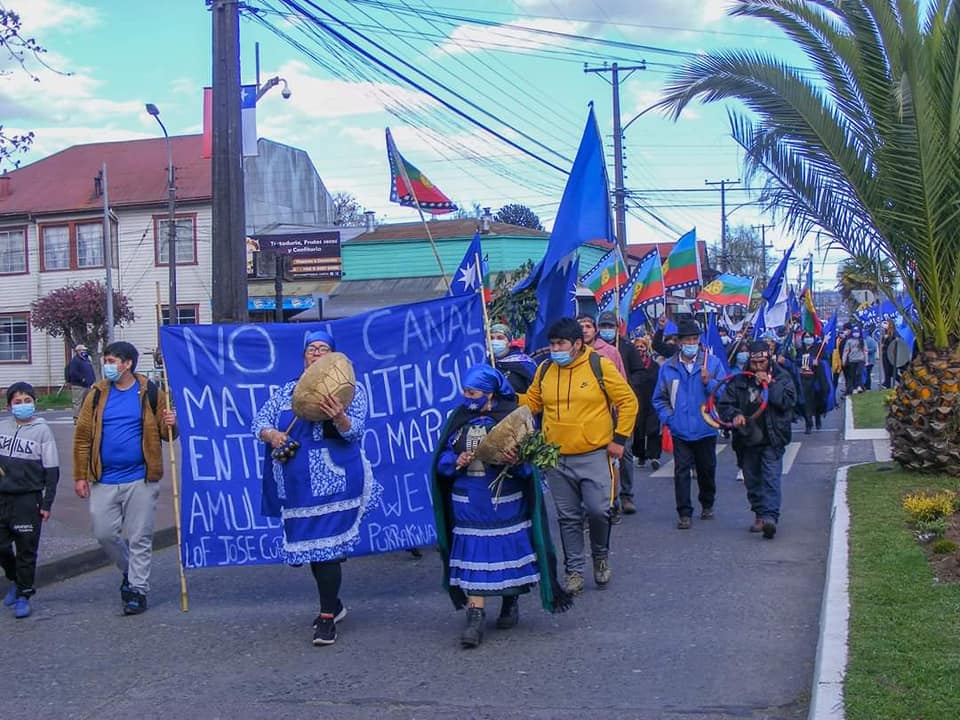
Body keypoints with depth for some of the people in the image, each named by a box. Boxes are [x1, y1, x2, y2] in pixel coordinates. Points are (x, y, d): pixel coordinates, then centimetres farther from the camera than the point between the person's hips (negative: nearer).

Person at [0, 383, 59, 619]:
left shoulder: (42, 430, -5)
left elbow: (52, 470, -4)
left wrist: (47, 503, -7)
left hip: (28, 499, -3)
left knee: (26, 550, 3)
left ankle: (24, 595, 14)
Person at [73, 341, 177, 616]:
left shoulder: (151, 393, -2)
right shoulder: (97, 394, 4)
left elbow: (165, 433, 5)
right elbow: (82, 436, 6)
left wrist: (170, 425, -19)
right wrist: (80, 475, 3)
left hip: (140, 479, -3)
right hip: (104, 480, 3)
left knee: (139, 538, 3)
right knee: (104, 533, 8)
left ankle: (138, 590, 15)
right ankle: (130, 571, 33)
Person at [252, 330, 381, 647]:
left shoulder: (350, 389, 1)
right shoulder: (287, 391, 14)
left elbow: (355, 431, -11)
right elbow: (259, 421, 10)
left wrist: (338, 417, -33)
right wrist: (271, 434, -13)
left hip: (334, 481, -5)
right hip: (297, 484, 5)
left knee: (326, 545, -8)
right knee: (309, 544, 14)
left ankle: (327, 617, 2)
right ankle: (334, 604, 33)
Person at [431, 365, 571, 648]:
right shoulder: (458, 418, 6)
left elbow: (530, 460, -5)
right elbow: (442, 459, 8)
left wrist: (516, 461, -26)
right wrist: (457, 462, -13)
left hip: (506, 500, -2)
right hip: (469, 502, 2)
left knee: (509, 550, 7)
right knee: (473, 555, -2)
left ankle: (511, 603, 30)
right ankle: (476, 616, 0)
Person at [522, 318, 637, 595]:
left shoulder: (600, 365, -7)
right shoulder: (545, 369, 5)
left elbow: (628, 401, -3)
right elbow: (531, 403, 14)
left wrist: (619, 438, -5)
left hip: (594, 455, -3)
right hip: (557, 459, 3)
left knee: (598, 510, -7)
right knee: (568, 518, 9)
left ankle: (601, 555, 22)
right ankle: (574, 570, 22)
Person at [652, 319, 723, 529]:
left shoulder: (712, 363, -1)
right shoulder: (668, 367, 3)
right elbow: (659, 398, 11)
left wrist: (709, 382, -20)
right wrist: (667, 417, -1)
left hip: (706, 430, 0)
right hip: (680, 431, 0)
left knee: (707, 470, 14)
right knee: (681, 472, -4)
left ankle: (707, 505, 35)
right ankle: (684, 513, 2)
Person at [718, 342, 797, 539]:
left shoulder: (781, 377, -1)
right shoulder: (739, 380, 4)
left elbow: (788, 401, -13)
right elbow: (724, 404, 4)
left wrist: (770, 384, -18)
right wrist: (734, 415, -16)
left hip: (772, 439, -4)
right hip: (747, 439, 4)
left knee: (771, 479, -13)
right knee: (752, 481, 12)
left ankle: (770, 517, -20)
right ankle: (760, 515, 24)